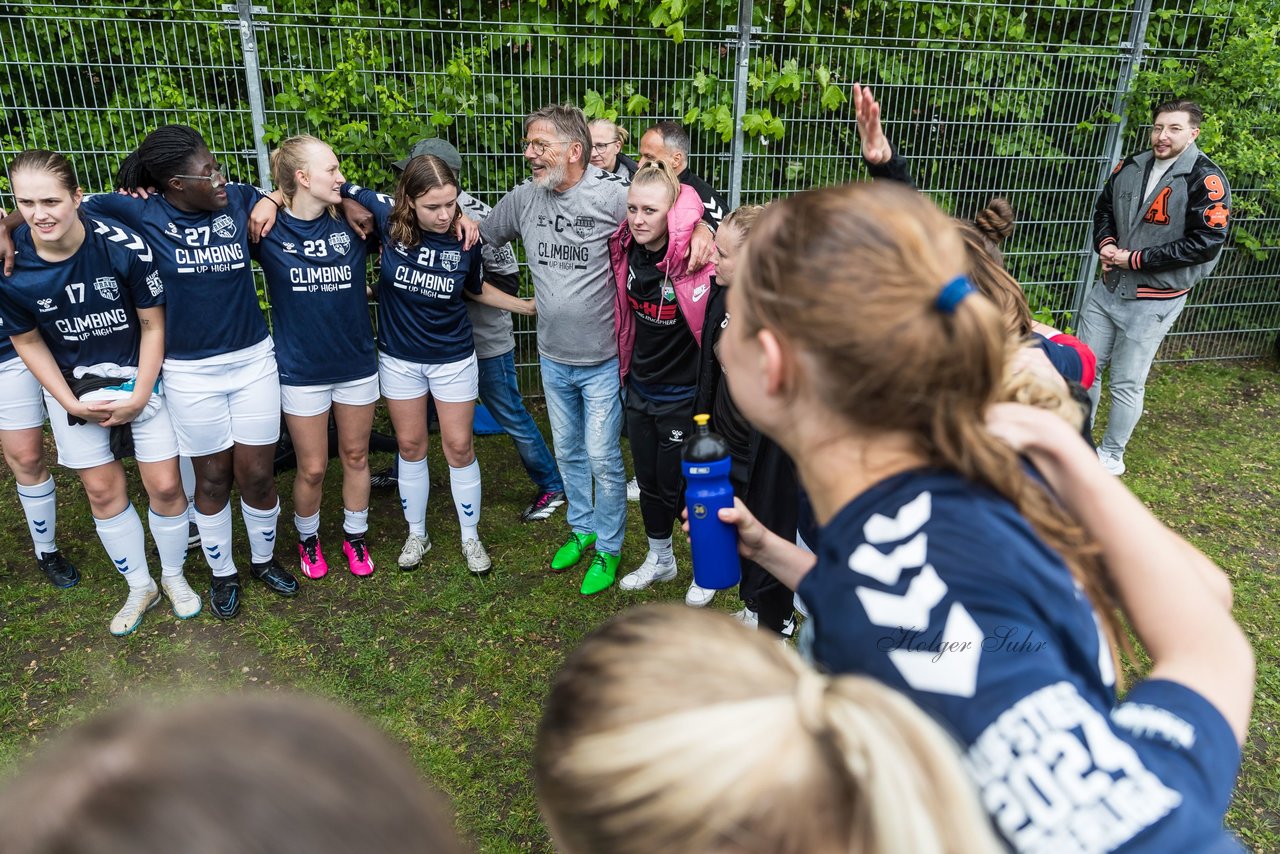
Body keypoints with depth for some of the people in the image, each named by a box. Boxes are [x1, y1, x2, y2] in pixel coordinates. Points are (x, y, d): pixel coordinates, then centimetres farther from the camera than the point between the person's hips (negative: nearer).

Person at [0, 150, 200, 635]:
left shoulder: (125, 247, -22)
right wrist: (71, 403, -6)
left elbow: (153, 324, -11)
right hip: (73, 389, 2)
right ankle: (139, 588, 29)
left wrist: (139, 395, -12)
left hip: (141, 380, -2)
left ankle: (174, 576, 26)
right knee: (104, 492, 9)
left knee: (165, 486, 0)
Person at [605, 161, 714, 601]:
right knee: (648, 481, 20)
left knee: (679, 487, 8)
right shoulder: (626, 251, -6)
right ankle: (660, 559, 44)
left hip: (682, 395, -6)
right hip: (640, 389, 6)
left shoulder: (695, 263, -25)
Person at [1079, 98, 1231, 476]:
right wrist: (1105, 244, -4)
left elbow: (1206, 243, -18)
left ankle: (1111, 456, 20)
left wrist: (1135, 259, -18)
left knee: (1127, 383, 2)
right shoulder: (1129, 168, 5)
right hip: (1108, 289, 6)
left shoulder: (1206, 180, -13)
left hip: (1153, 302, -5)